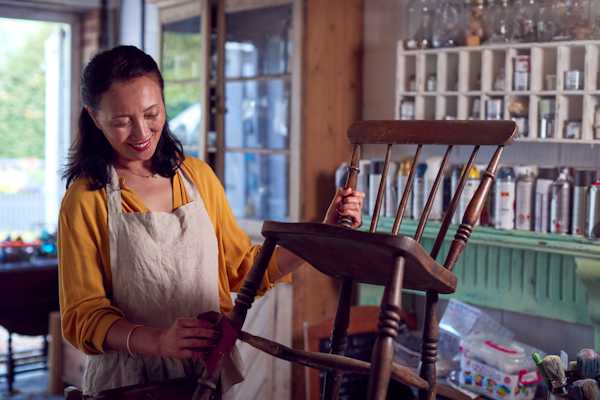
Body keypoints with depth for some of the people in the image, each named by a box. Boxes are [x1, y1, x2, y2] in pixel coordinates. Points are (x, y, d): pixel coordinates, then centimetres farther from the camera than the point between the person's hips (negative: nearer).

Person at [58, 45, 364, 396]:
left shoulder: (198, 176, 4)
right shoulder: (85, 200, -8)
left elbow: (244, 270, 9)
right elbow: (83, 316, -8)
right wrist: (158, 341, -25)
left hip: (213, 368, 3)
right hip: (132, 380, -3)